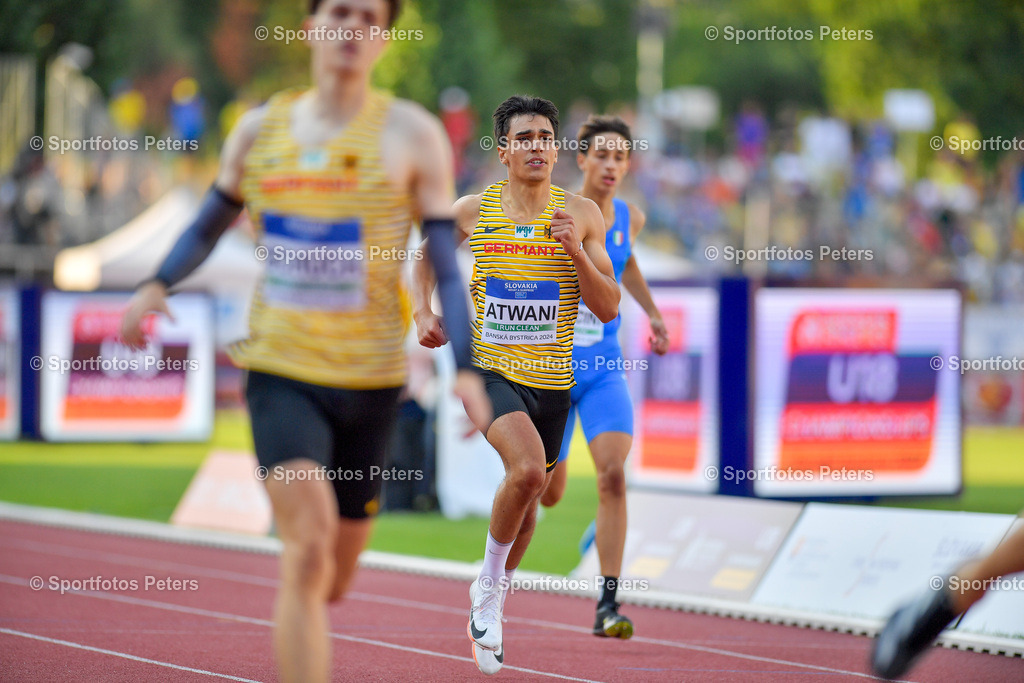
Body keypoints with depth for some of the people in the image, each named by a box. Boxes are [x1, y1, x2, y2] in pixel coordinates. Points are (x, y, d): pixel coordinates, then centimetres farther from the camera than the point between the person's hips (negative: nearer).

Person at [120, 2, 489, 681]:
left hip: (370, 381, 0)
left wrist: (466, 368, -12)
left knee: (331, 581, 11)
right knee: (309, 552, -20)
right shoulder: (261, 128, 6)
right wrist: (158, 286, -1)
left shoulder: (412, 135, -1)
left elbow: (446, 265, -1)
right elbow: (209, 225, 19)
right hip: (281, 372, 0)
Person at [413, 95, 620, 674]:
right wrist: (423, 311, 1)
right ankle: (489, 585, -6)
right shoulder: (473, 212, -2)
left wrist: (575, 251, -16)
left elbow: (609, 309, -2)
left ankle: (494, 599, 40)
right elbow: (426, 257, 18)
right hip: (489, 368, -3)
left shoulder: (582, 214, 0)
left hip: (551, 381, 3)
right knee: (528, 469, -28)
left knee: (529, 501, 14)